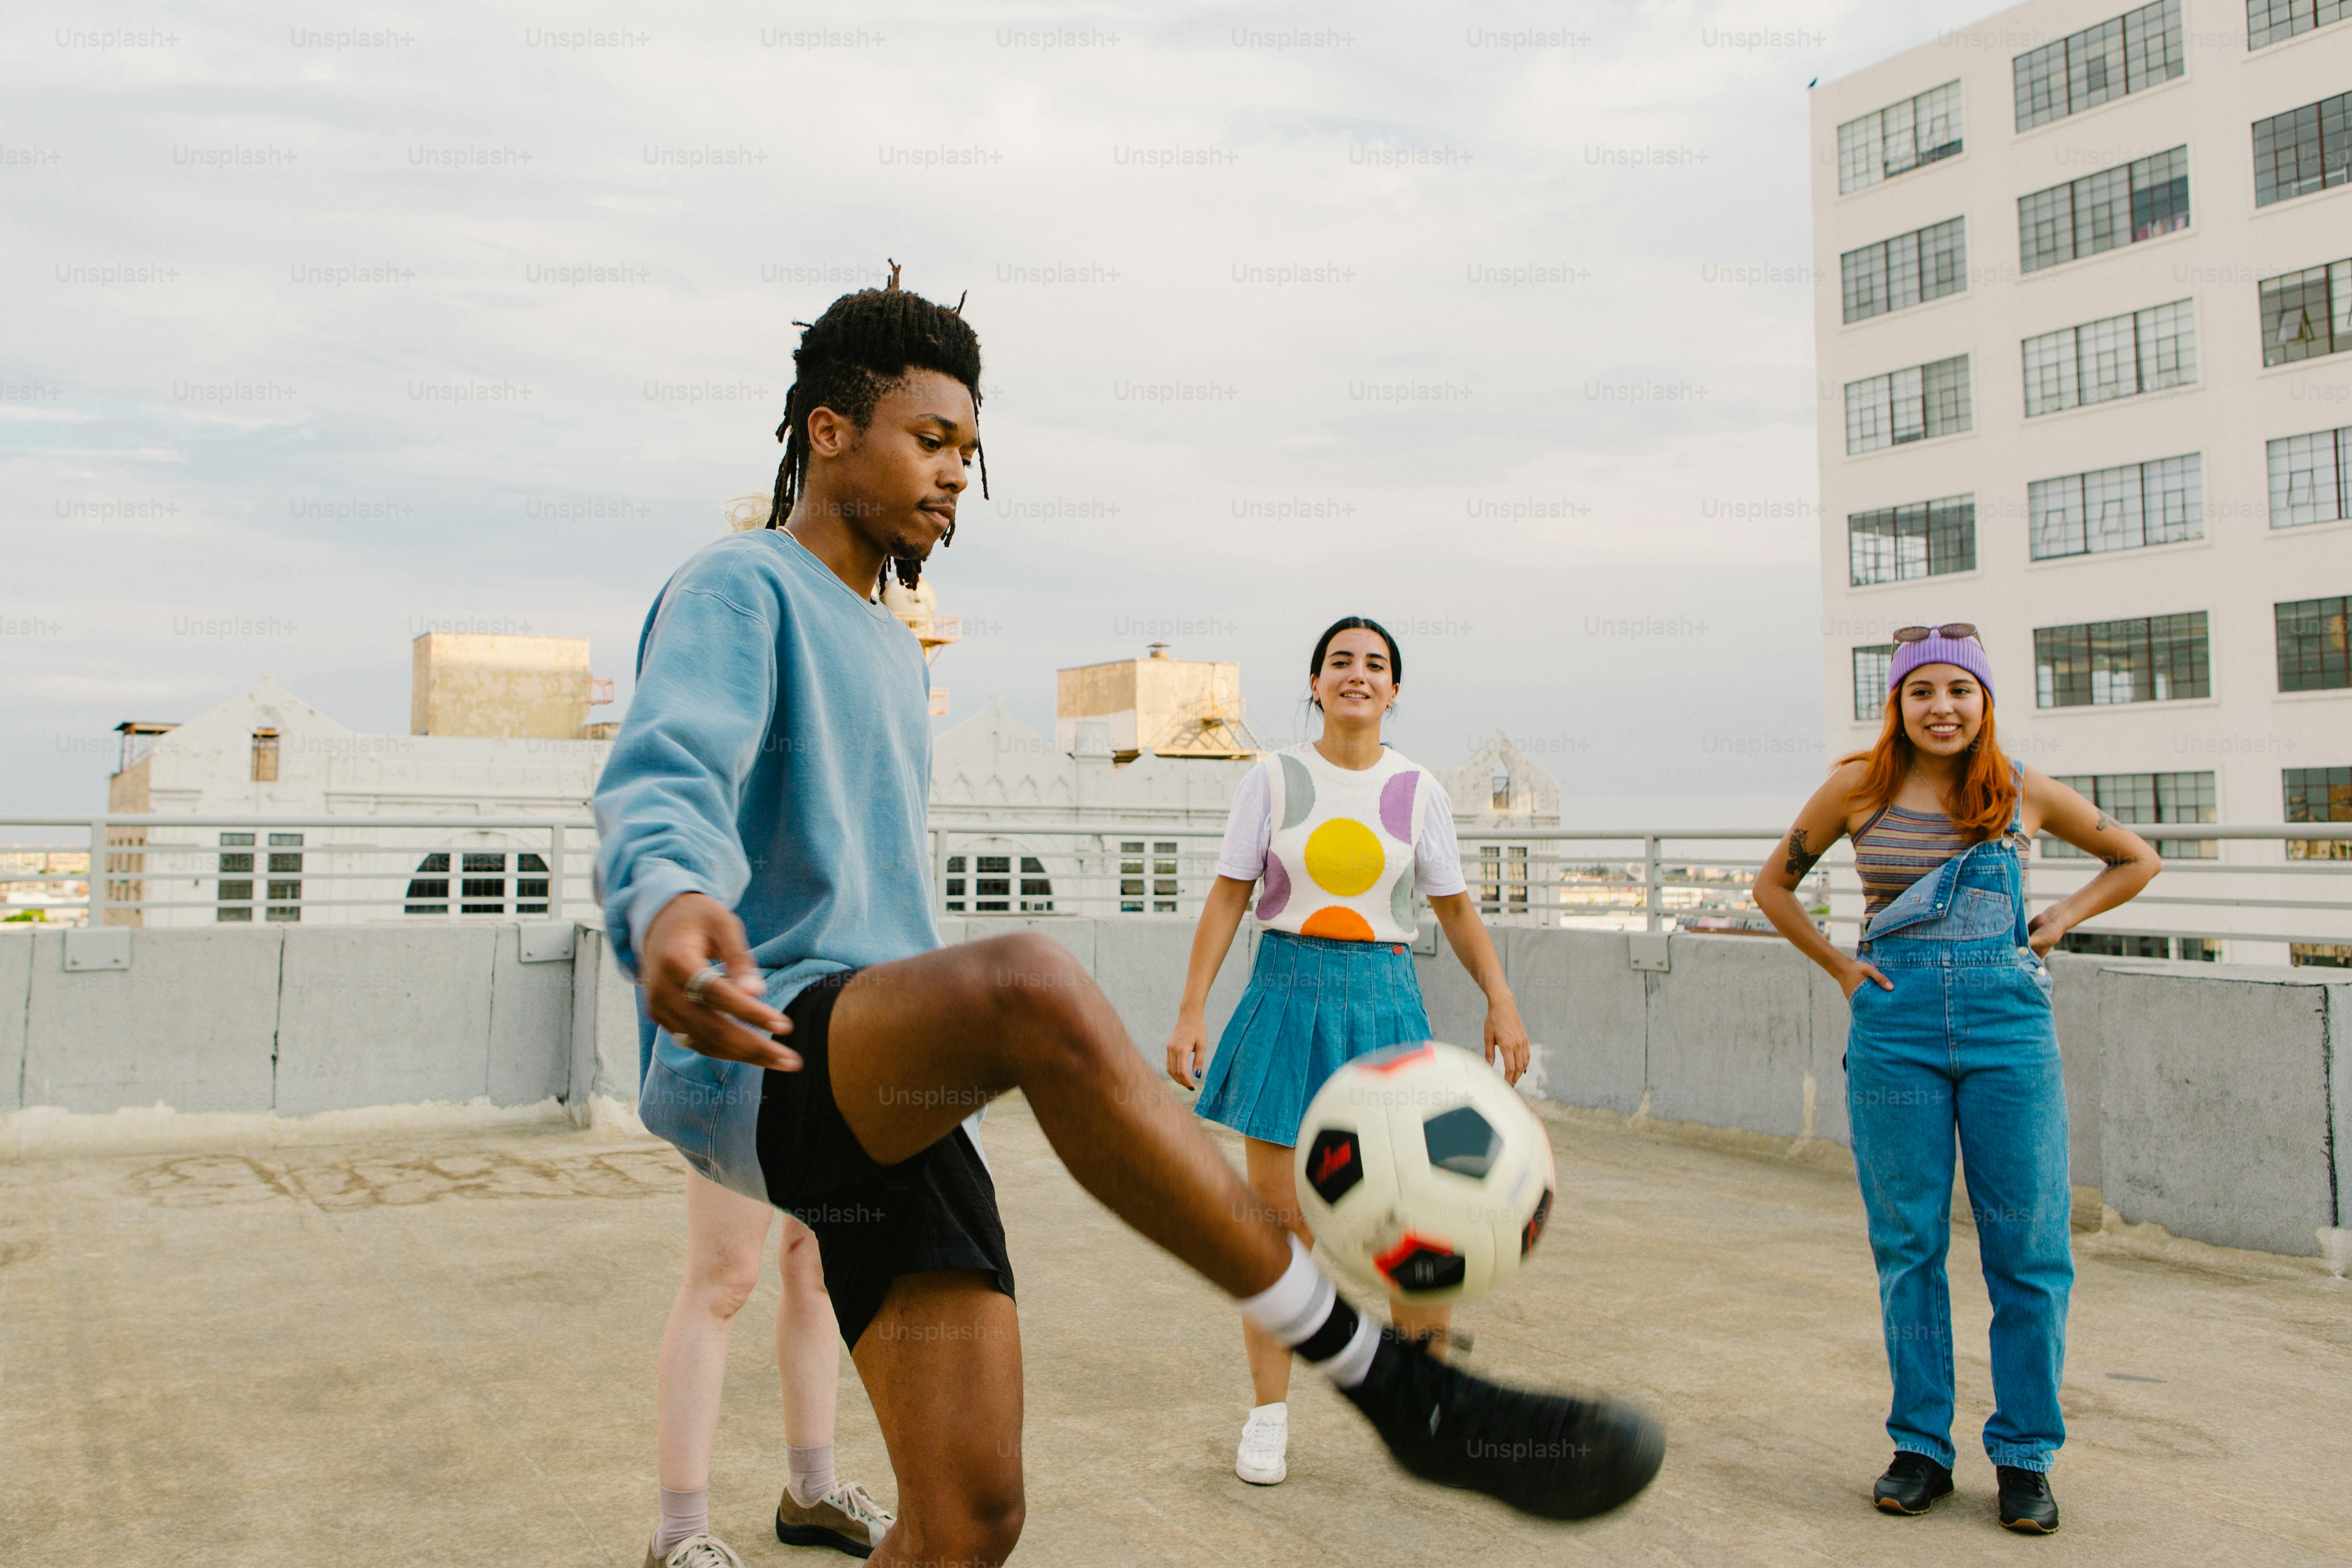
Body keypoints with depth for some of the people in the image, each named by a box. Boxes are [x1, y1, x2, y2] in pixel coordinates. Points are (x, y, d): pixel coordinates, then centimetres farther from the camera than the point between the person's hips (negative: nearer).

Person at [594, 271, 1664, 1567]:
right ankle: (1399, 1388, -34)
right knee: (1034, 987, -38)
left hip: (889, 1105, 9)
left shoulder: (890, 654, 27)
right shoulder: (738, 589, 1)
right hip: (761, 1063, -8)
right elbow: (664, 779, -19)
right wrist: (667, 903, -43)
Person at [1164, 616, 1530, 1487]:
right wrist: (1191, 1010, -4)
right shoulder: (1274, 779, 2)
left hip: (1383, 1001, 1)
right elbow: (1228, 898, 2)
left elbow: (1457, 910, 10)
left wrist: (1502, 1000, -4)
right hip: (1286, 994, -1)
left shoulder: (1418, 790, 5)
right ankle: (1268, 1416, 15)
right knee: (1278, 1220, 1)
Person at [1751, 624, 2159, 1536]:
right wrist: (1838, 966, 5)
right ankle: (1921, 1448, 18)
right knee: (1908, 1245, 5)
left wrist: (2058, 921, 7)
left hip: (2008, 1021, 1)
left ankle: (2024, 1454, 17)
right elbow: (1773, 886, 14)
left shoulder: (2025, 794, 5)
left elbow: (2137, 860, 20)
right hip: (1895, 1024, 0)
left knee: (2028, 1246, 2)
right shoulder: (1859, 789, 2)